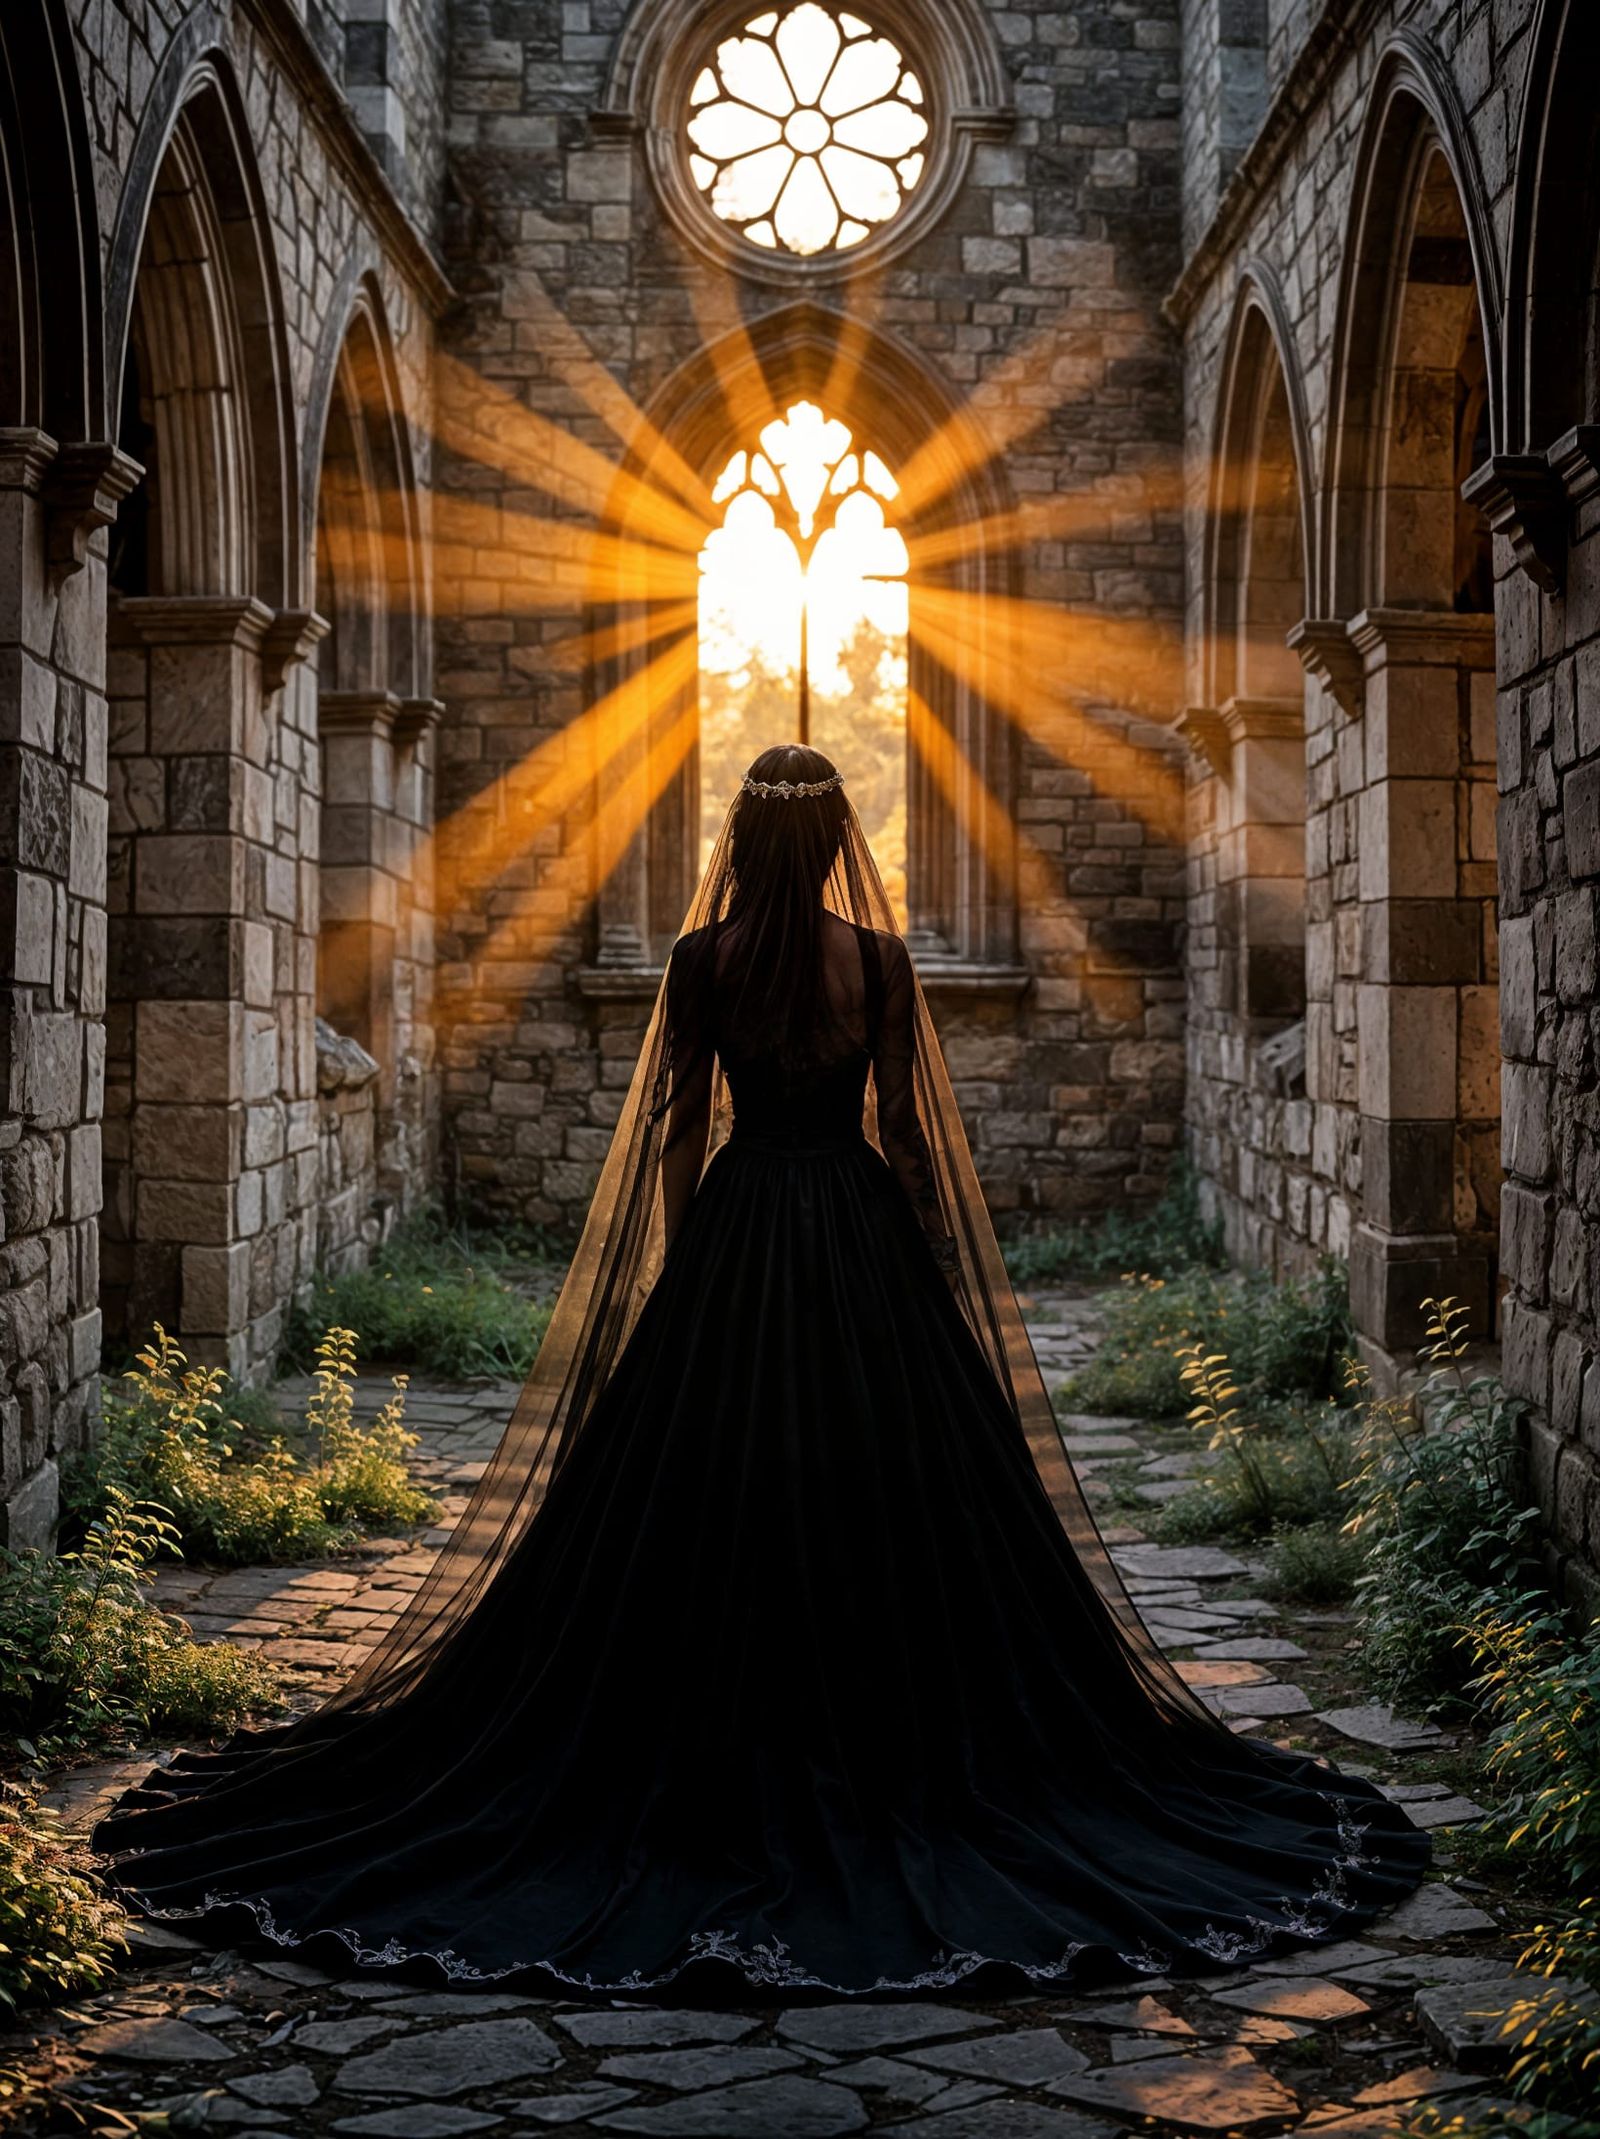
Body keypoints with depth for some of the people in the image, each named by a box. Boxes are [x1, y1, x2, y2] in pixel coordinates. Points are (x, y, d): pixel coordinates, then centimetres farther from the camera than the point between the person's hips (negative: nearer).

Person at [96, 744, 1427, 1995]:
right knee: (882, 1482, 6)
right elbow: (906, 1127, -3)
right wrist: (932, 1268, 8)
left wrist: (679, 1257, 11)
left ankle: (724, 1763, 12)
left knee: (712, 1489, 7)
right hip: (863, 1230, -1)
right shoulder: (879, 958, -6)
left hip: (736, 1227, 1)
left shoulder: (701, 959, -4)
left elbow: (678, 1125, 0)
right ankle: (885, 1759, 10)